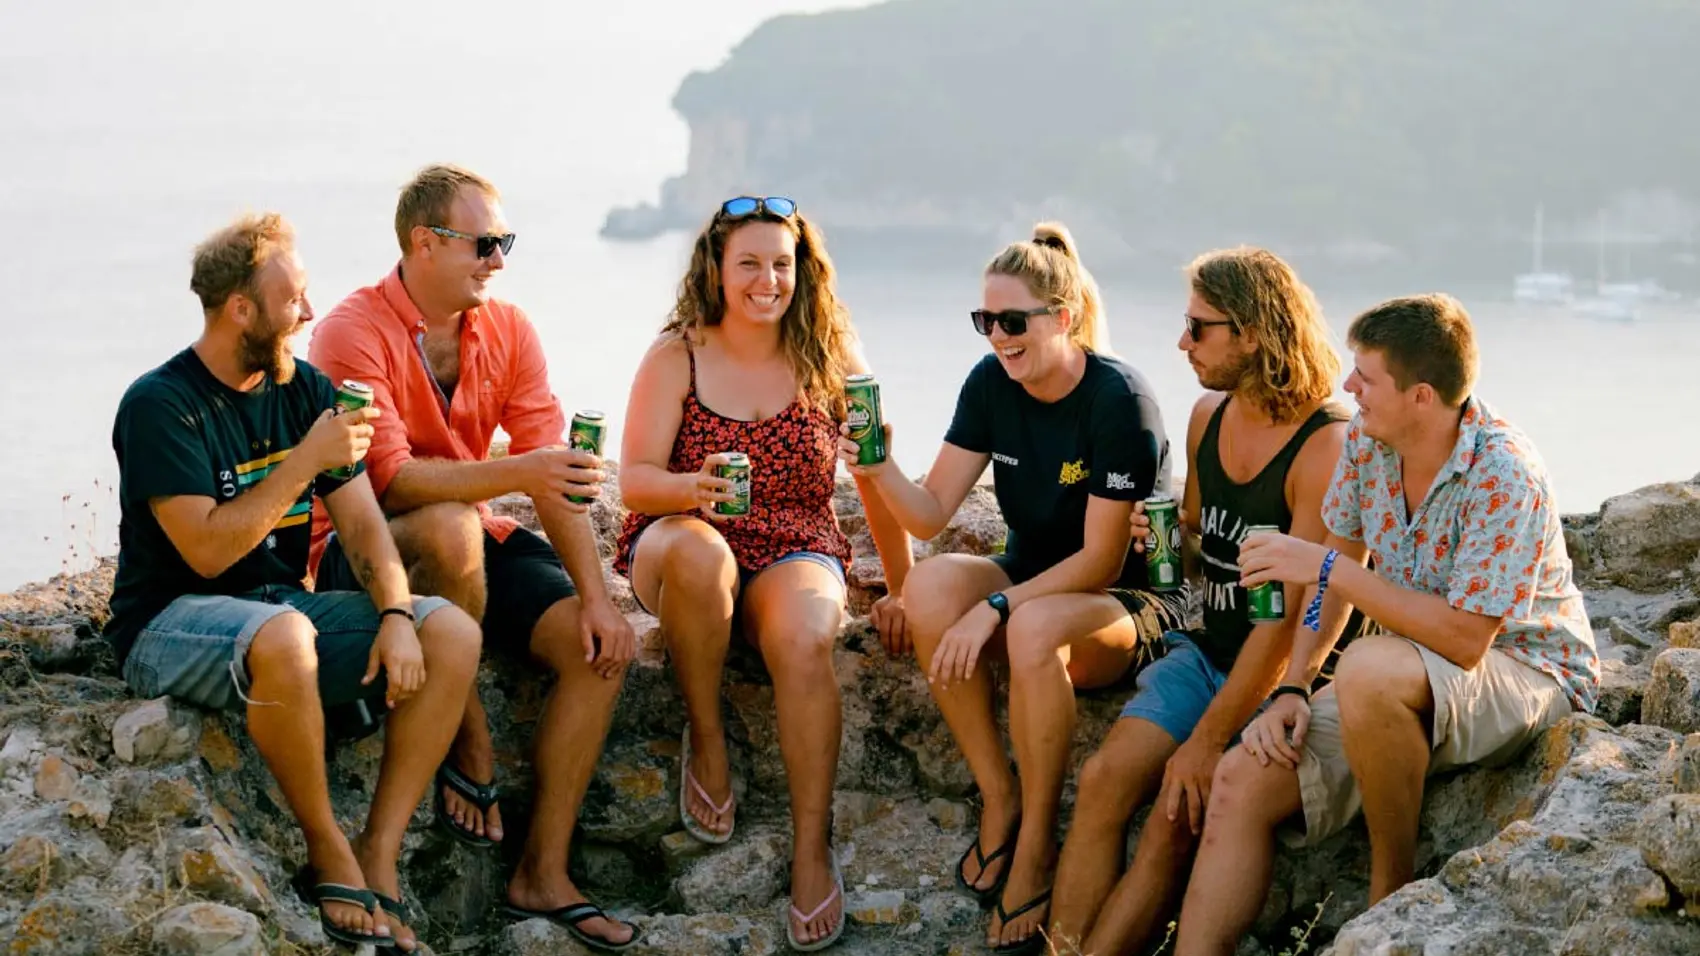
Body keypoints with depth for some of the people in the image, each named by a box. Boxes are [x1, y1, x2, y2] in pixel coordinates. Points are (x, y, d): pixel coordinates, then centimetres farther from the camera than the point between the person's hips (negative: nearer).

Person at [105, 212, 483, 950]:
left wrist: (396, 616, -14)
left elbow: (362, 522, 4)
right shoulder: (161, 406, -13)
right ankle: (327, 852, -20)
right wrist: (307, 460, -21)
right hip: (171, 625, -7)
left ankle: (378, 855, -13)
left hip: (283, 607, 7)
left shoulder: (306, 391, 7)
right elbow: (208, 551, -21)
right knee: (284, 637, -40)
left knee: (453, 636, -13)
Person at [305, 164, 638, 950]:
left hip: (471, 536, 6)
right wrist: (516, 473, -39)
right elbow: (391, 480, -26)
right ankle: (470, 747, -17)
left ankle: (542, 873, -9)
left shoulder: (507, 331, 2)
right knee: (450, 527, -38)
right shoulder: (354, 332, -16)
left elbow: (554, 473, -4)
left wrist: (594, 594, -16)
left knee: (599, 643, -15)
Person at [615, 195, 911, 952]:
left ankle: (813, 846, -23)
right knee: (698, 552, -38)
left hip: (795, 554, 0)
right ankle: (705, 742, -16)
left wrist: (903, 591, 3)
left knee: (803, 640, -34)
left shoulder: (831, 359, 1)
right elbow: (634, 480, -10)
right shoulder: (676, 357, -2)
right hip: (680, 544, 0)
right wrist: (688, 488, -33)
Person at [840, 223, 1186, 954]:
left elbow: (1101, 560, -21)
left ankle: (1036, 845, -21)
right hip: (1032, 580, 6)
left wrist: (997, 608, -28)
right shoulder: (991, 385, -3)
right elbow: (931, 513, -5)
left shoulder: (1119, 399, -21)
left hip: (1135, 604, -6)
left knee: (1035, 627, -38)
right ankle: (999, 802, -15)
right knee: (930, 586, -24)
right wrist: (879, 469, -24)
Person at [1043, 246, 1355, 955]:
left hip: (1285, 679, -7)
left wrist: (1207, 739, -22)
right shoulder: (1209, 415, 6)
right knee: (1104, 777, -15)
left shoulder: (1327, 446, -19)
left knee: (1176, 818, -22)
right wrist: (1161, 538, -2)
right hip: (1208, 651, 7)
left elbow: (1290, 616, -21)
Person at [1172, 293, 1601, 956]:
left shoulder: (1503, 475, -26)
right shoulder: (1366, 439, -3)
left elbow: (1464, 638, -30)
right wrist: (1291, 691, -4)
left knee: (1367, 671, -38)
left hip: (1528, 674, -7)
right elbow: (1334, 571, 7)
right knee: (1242, 781, -10)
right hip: (1409, 678, 8)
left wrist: (1327, 569, -27)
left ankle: (1392, 895, -19)